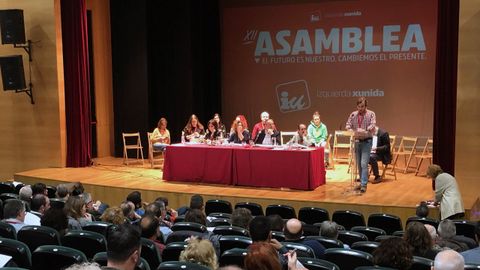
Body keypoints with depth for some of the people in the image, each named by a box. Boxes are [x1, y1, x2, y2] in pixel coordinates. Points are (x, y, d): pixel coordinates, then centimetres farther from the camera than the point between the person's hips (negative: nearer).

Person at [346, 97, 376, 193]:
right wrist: (353, 131, -19)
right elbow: (348, 125, 1)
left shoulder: (371, 114, -5)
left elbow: (372, 126, -16)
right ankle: (362, 182, 22)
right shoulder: (353, 114, 6)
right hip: (357, 141, 5)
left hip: (367, 141, -5)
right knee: (358, 164, 11)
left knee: (364, 163, -12)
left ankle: (364, 185, -9)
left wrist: (364, 131, -31)